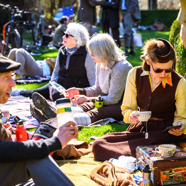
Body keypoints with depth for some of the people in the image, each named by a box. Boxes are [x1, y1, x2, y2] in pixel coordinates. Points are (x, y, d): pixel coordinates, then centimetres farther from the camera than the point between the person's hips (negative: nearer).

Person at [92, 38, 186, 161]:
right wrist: (131, 115, -21)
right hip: (140, 128, 4)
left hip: (165, 132, -4)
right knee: (98, 144, -16)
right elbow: (127, 108, 4)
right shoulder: (135, 75, -3)